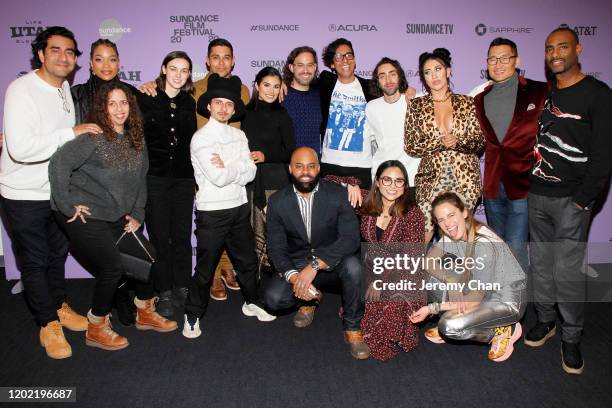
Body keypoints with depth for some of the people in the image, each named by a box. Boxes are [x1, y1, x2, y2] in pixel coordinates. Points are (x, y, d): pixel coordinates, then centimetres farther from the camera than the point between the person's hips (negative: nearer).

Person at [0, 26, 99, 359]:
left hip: (59, 191, 7)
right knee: (34, 262, 8)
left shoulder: (67, 89, 4)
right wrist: (72, 132, -30)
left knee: (58, 254, 20)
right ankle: (48, 324, 24)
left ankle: (59, 306, 40)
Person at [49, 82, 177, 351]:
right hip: (86, 216, -7)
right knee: (112, 268, -11)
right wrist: (67, 206, -20)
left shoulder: (135, 139, 6)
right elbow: (59, 163, -23)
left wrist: (137, 214, 7)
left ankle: (145, 313, 29)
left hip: (117, 217, 7)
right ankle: (96, 329, 11)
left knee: (148, 257, 7)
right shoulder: (93, 137, -16)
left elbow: (140, 178, 11)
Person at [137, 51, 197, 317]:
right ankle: (164, 292, 13)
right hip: (155, 177, -2)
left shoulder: (189, 103, 10)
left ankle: (182, 288, 20)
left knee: (182, 235, 6)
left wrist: (196, 175, 12)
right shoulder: (146, 98, 0)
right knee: (159, 235, 2)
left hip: (183, 177, 3)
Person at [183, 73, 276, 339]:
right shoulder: (201, 138, -11)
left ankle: (251, 303, 39)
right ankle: (193, 316, 23)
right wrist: (239, 167, -5)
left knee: (247, 260, 18)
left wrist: (227, 168, -15)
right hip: (212, 212, -6)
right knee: (205, 267, 4)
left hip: (239, 208, 6)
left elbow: (250, 173, -1)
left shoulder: (239, 135, 7)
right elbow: (218, 178, -20)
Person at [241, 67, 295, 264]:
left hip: (275, 181, -3)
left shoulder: (282, 116, -1)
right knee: (254, 231, 5)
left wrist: (266, 156, -11)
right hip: (251, 179, 3)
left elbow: (290, 152, 0)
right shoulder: (247, 113, 9)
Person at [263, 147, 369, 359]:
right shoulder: (277, 202, -6)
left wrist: (315, 265, -33)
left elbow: (351, 238, -21)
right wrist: (294, 276, -27)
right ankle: (308, 300, 13)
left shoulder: (338, 195, -12)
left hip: (332, 265, -1)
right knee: (273, 297, -24)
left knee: (352, 265, -33)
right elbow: (276, 248, -8)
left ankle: (352, 327, -8)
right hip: (295, 266, 2)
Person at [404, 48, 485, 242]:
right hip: (431, 179, 0)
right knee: (427, 236, -7)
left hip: (465, 179, 1)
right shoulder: (416, 106, 6)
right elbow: (410, 147, 0)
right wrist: (440, 142, -14)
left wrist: (458, 142, -15)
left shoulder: (467, 103, 7)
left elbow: (480, 142, 4)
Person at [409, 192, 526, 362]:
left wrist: (431, 308, -24)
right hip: (483, 293, 7)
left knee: (451, 326, -25)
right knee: (434, 279, -10)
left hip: (508, 301, -7)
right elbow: (429, 263, -6)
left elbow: (476, 299, -26)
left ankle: (504, 331, -2)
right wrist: (452, 282, -25)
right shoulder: (451, 237, -7)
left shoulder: (484, 243, -30)